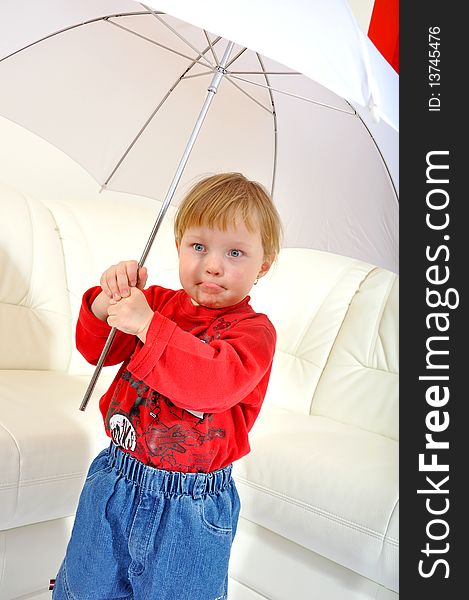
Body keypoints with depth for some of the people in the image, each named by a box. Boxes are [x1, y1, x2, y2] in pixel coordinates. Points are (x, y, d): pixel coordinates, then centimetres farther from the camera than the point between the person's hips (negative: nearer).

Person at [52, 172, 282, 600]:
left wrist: (148, 325, -36)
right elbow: (96, 350, 2)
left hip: (188, 504, -4)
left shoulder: (253, 329, -15)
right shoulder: (158, 300, 0)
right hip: (115, 482, 5)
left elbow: (219, 381, -34)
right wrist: (110, 300, -18)